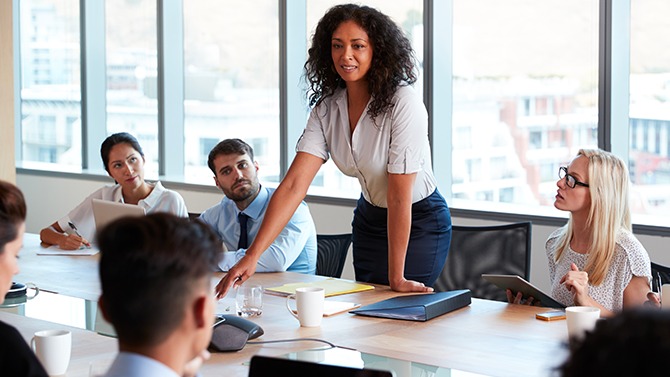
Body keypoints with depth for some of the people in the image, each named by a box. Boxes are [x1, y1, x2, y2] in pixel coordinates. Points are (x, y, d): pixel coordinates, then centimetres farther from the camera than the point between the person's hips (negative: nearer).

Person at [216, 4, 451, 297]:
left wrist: (397, 278, -24)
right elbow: (294, 184, -18)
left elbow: (400, 196, -27)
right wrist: (252, 255, -29)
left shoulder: (404, 103, -27)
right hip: (370, 218, 6)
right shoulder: (326, 108, -10)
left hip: (419, 221, -6)